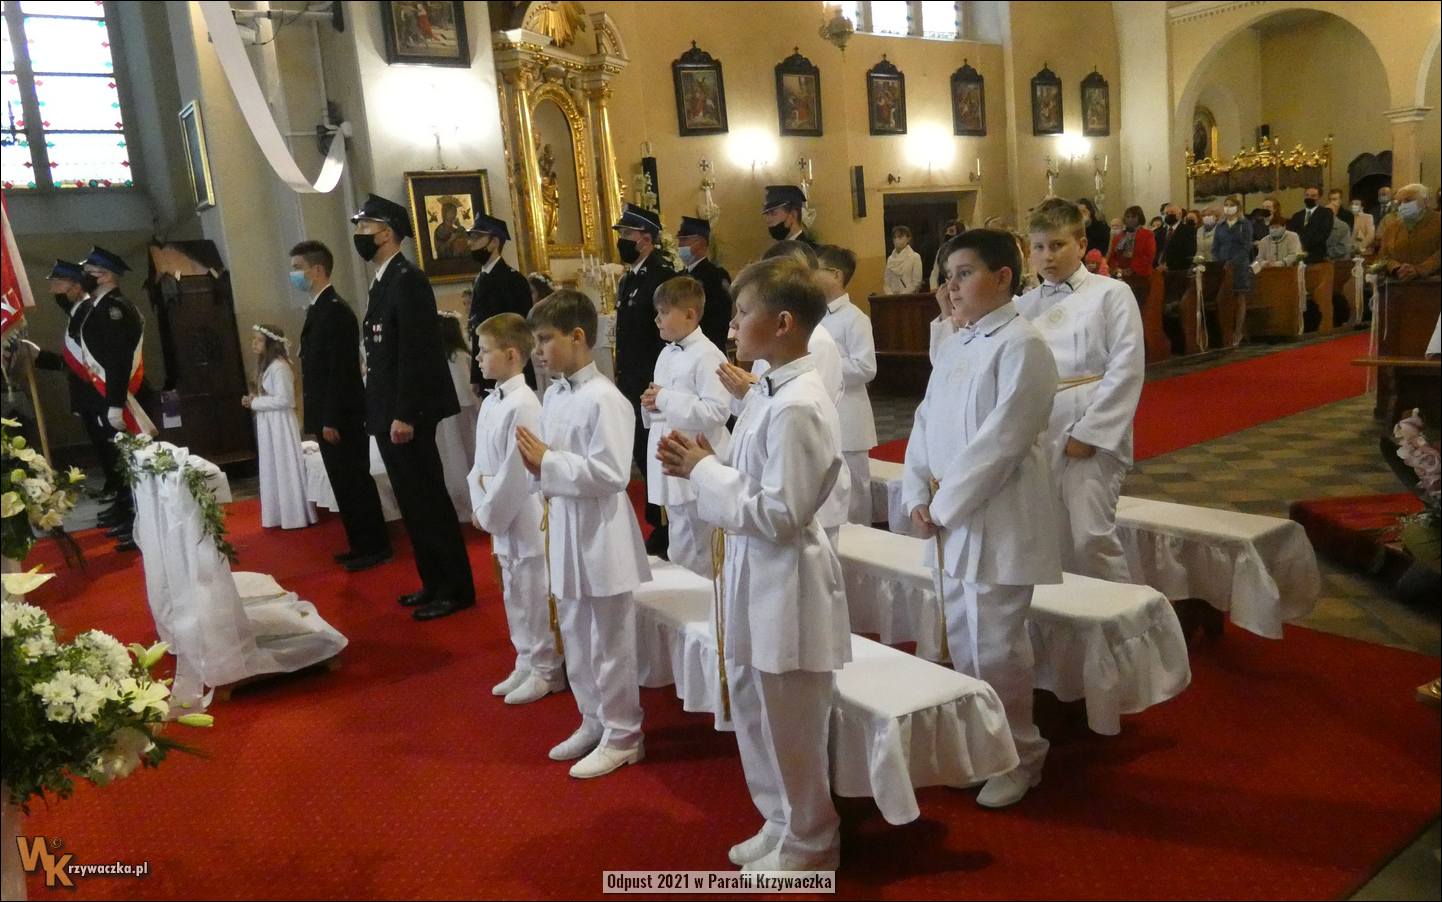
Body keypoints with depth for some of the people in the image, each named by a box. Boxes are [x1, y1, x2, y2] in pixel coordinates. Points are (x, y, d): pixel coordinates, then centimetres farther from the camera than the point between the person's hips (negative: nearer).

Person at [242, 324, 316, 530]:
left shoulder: (279, 367, -16)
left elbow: (283, 400, -22)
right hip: (267, 424, 9)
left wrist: (255, 403, -15)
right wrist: (254, 400, 2)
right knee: (272, 469, 13)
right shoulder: (266, 365, 13)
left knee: (286, 468, -2)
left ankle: (295, 516, 7)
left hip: (280, 424, -9)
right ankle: (279, 515, 20)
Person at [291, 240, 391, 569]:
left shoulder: (334, 310, -15)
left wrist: (331, 420, -21)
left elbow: (341, 370, -20)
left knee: (355, 482, -2)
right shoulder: (319, 309, 15)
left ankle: (375, 548, 7)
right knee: (346, 483, 14)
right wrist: (323, 418, 16)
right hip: (330, 416, 9)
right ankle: (361, 545, 22)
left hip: (340, 417, -9)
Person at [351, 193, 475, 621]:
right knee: (413, 501, 14)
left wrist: (404, 415, -23)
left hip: (406, 414, -10)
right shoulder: (383, 281, 15)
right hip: (387, 412, 10)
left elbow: (416, 352, -20)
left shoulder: (407, 279, -14)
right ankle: (434, 582, 25)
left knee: (428, 500, -2)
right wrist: (382, 412, 15)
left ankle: (456, 588, 8)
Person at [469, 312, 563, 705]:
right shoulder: (490, 403, 8)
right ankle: (526, 664, 32)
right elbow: (481, 463, 14)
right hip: (501, 518, 9)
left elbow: (517, 470, -20)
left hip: (525, 519, -9)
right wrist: (480, 504, 2)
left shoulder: (523, 405, -19)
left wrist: (489, 512, -12)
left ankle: (546, 671, 18)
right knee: (515, 597, 18)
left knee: (535, 598, 4)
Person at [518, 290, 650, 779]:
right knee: (576, 641, 19)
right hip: (566, 534, 8)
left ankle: (622, 736, 21)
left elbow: (611, 474, -23)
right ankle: (594, 722, 35)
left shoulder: (604, 400, -18)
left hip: (600, 539, -8)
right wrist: (536, 465, -6)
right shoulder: (554, 396, 8)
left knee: (610, 646, 5)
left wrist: (548, 463, -19)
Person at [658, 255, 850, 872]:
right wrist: (702, 465, -3)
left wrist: (704, 472, -17)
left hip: (787, 584, -9)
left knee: (791, 730, 10)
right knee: (753, 712, 23)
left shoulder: (798, 407, -23)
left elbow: (779, 515, -25)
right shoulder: (770, 391, 5)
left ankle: (810, 846, 33)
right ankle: (780, 824, 44)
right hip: (754, 576, 9)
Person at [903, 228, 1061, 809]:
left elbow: (1000, 441, -19)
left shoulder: (1021, 345, -13)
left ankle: (1019, 758, 21)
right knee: (963, 644, 16)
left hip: (997, 522, -8)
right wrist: (919, 497, -1)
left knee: (996, 648, 1)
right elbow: (926, 424, 11)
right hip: (951, 521, 8)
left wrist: (944, 504, -15)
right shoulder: (954, 345, 12)